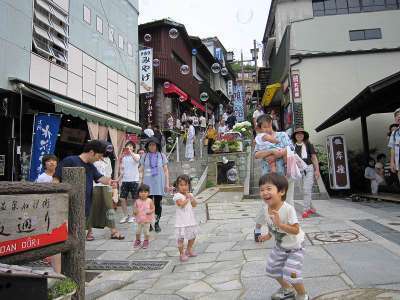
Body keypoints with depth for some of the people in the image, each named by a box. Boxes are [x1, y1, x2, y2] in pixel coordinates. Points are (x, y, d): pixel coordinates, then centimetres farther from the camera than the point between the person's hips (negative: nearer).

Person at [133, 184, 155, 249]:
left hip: (147, 220, -2)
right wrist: (135, 212, -20)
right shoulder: (137, 201, -4)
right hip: (139, 220, 2)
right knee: (138, 231, 9)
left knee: (146, 231, 5)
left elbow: (153, 208, -3)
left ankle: (146, 241, 28)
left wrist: (150, 211, -23)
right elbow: (134, 209, 2)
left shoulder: (149, 201, -8)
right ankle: (138, 241, 35)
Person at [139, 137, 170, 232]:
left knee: (158, 204, 4)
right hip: (147, 183, 0)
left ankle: (157, 224, 16)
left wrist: (167, 183, 3)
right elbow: (141, 171, 10)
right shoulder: (144, 156, 7)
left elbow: (166, 171, 7)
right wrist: (141, 183, 5)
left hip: (159, 183, 0)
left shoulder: (162, 156, 6)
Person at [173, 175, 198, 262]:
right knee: (181, 238, -3)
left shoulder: (190, 195, 8)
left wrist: (191, 197, -10)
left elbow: (194, 205, 4)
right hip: (181, 221, -7)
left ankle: (189, 250, 37)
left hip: (191, 220, 7)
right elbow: (181, 204, -26)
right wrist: (187, 198, -17)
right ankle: (182, 253, 10)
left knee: (192, 236, 19)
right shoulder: (177, 195, -13)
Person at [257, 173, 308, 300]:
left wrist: (280, 223, -45)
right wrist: (268, 235, -2)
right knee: (273, 268, 16)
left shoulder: (288, 209, -34)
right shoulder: (267, 209, -13)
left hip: (294, 247, -7)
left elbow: (296, 230, -35)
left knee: (291, 274, -10)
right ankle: (287, 290, 44)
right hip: (280, 246, 7)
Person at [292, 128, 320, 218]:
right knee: (305, 190, 7)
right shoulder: (292, 146, 6)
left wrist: (317, 170, -3)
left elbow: (314, 158, 3)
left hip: (309, 168, -2)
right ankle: (311, 208, 23)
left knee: (307, 190, -7)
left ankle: (305, 210, -1)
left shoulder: (308, 145, 3)